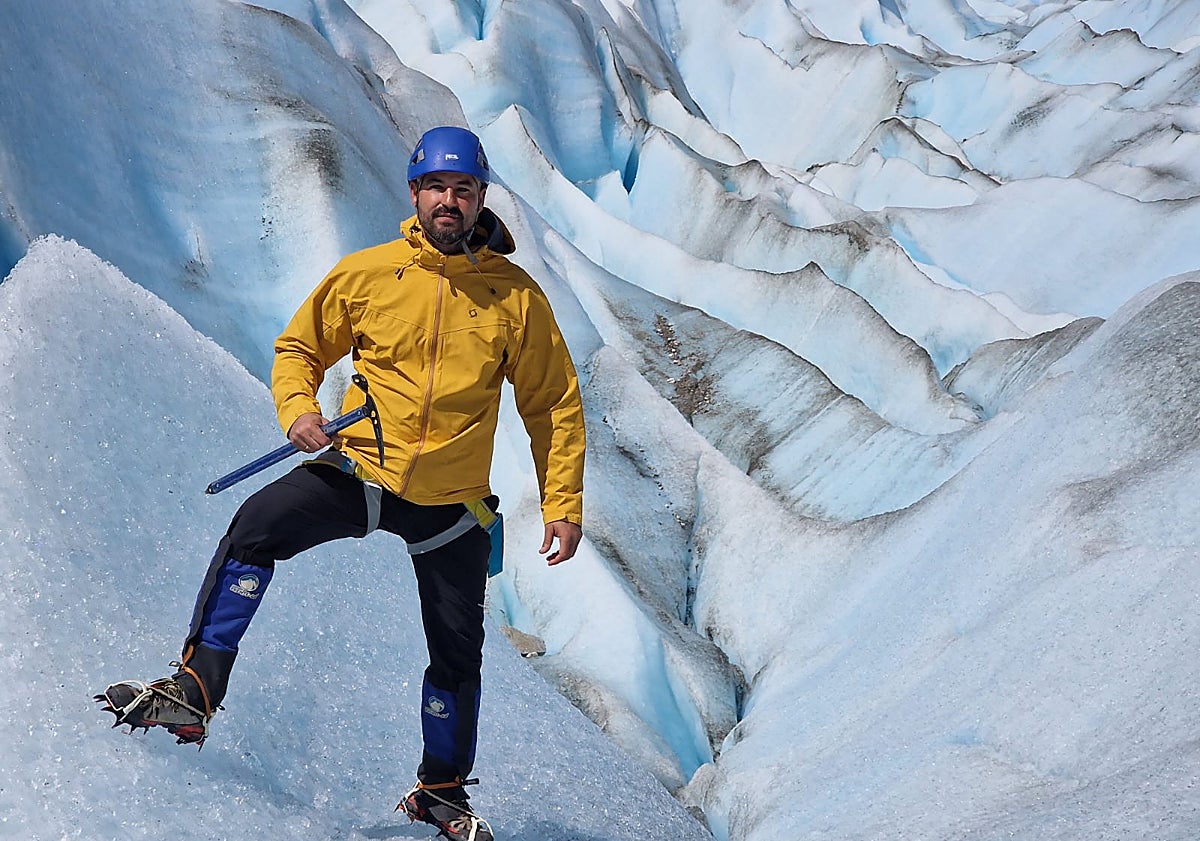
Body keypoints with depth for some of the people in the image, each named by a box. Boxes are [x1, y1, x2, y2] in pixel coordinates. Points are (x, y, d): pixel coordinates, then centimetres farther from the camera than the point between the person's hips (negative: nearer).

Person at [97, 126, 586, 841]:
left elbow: (554, 406, 4)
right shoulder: (366, 273, -2)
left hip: (450, 501, 1)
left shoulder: (518, 297, -2)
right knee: (256, 525, -26)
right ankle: (195, 691, -18)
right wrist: (298, 410, -12)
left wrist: (563, 505, -1)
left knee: (458, 651, 9)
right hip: (358, 468, 0)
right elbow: (299, 348, 9)